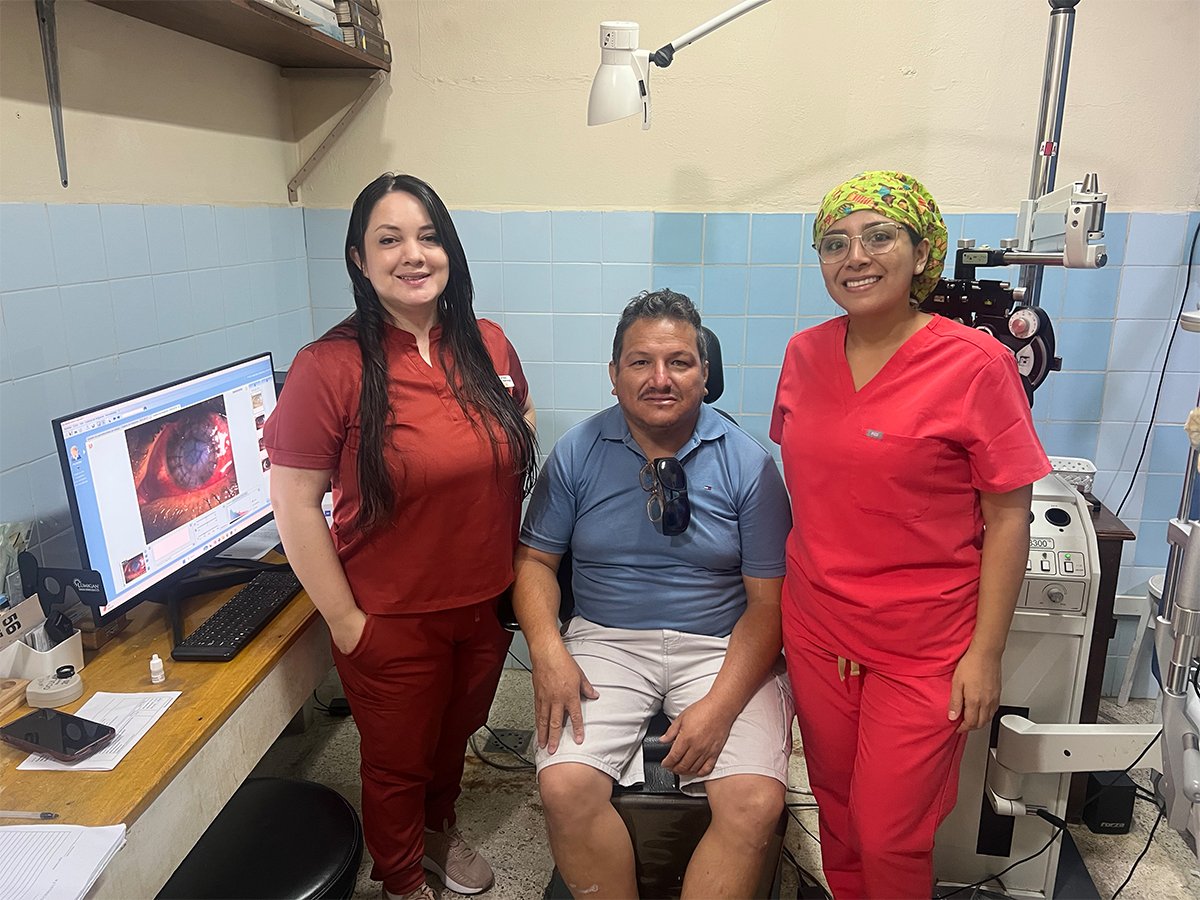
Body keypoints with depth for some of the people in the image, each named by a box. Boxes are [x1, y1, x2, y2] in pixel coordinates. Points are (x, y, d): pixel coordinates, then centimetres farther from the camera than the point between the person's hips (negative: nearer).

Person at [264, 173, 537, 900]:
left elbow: (521, 453, 10)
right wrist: (344, 620, -12)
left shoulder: (489, 347, -5)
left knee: (456, 735, 28)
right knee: (398, 763, 19)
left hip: (486, 602, 4)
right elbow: (296, 505, -15)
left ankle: (440, 826, 58)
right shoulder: (330, 368, -19)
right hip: (391, 620, -4)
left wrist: (516, 570, 8)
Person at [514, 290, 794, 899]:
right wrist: (548, 651, -15)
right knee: (564, 785, -22)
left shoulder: (747, 463, -4)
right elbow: (535, 558, 4)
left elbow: (767, 600, -4)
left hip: (720, 647, 0)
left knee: (756, 801, -23)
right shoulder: (577, 453, 1)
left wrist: (721, 703, -16)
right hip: (606, 641, 1)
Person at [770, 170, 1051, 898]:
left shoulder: (975, 363, -12)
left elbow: (1008, 518, -9)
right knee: (837, 812, 20)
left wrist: (986, 652, -10)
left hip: (923, 647, -4)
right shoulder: (804, 354, 1)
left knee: (891, 840, 8)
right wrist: (780, 590, 9)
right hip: (815, 632, 4)